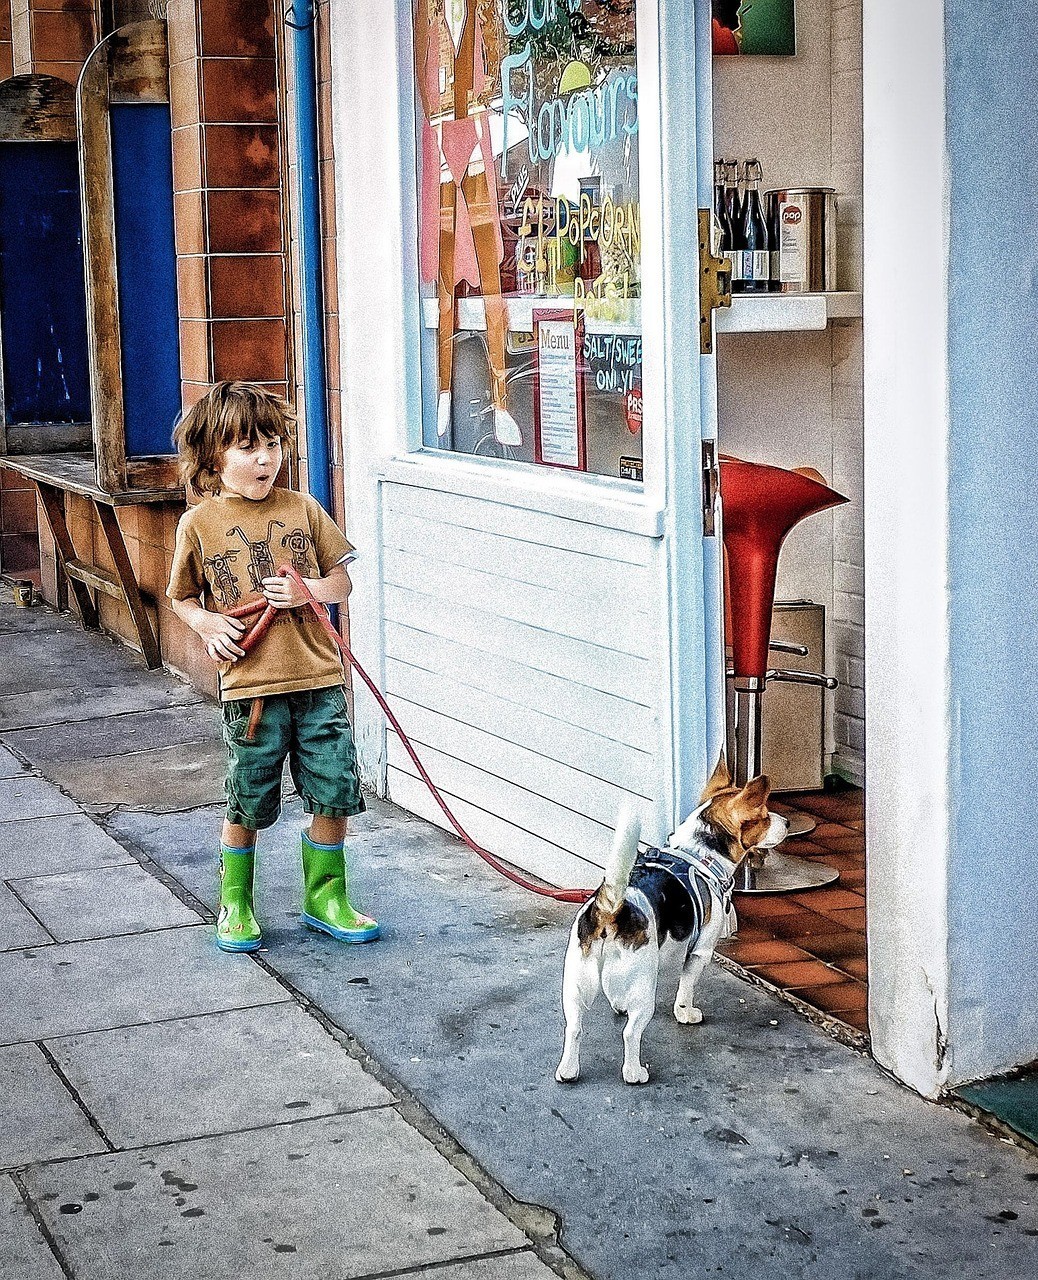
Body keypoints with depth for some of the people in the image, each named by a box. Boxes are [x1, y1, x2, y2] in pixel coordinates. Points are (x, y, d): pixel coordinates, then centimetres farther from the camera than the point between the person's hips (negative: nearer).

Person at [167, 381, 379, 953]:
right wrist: (208, 625, -8)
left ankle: (324, 898, 23)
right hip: (250, 685, -2)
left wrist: (308, 590, -11)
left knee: (333, 794, 5)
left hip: (318, 676, 2)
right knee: (248, 806, 6)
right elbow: (182, 597, 12)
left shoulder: (302, 510, 4)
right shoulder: (199, 523, 0)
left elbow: (341, 581, 10)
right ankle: (234, 905, 26)